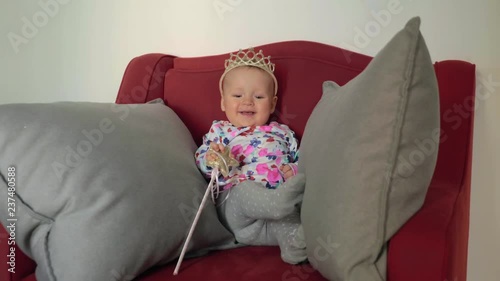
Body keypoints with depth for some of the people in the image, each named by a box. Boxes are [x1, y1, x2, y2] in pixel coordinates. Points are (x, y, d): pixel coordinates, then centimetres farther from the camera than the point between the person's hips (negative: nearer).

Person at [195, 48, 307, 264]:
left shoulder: (282, 133, 26)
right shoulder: (220, 130, 20)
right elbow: (201, 160, 8)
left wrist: (295, 170, -3)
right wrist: (211, 159, -17)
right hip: (237, 197, -2)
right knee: (244, 191, -37)